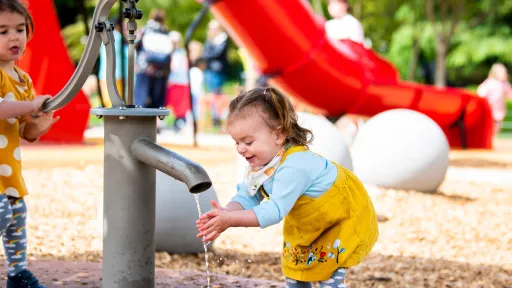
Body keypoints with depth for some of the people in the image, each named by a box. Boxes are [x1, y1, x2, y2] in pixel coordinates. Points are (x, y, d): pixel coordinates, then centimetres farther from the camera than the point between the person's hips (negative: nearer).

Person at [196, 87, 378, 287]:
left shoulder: (293, 168, -41)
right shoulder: (260, 163, -12)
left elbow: (275, 211, -44)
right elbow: (246, 197, -13)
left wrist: (231, 220, -48)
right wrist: (226, 213, -36)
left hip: (346, 218, -9)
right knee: (294, 268, 14)